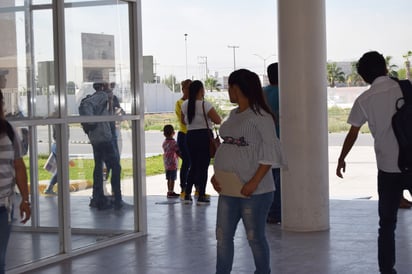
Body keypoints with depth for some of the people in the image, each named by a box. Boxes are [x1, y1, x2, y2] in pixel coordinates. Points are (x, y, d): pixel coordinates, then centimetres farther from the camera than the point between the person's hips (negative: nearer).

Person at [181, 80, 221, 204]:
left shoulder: (185, 105, 5)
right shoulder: (205, 105, -13)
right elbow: (218, 120, -13)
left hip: (190, 136, 5)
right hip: (204, 136, -5)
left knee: (193, 166, 15)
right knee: (203, 166, 1)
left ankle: (187, 194, 12)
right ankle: (201, 196, 2)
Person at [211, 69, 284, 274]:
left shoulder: (260, 116, -11)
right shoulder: (233, 115, 13)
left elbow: (270, 153, -14)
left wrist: (254, 182, -20)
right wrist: (217, 174, 4)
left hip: (254, 190, -7)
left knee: (255, 237, 4)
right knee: (223, 236, 7)